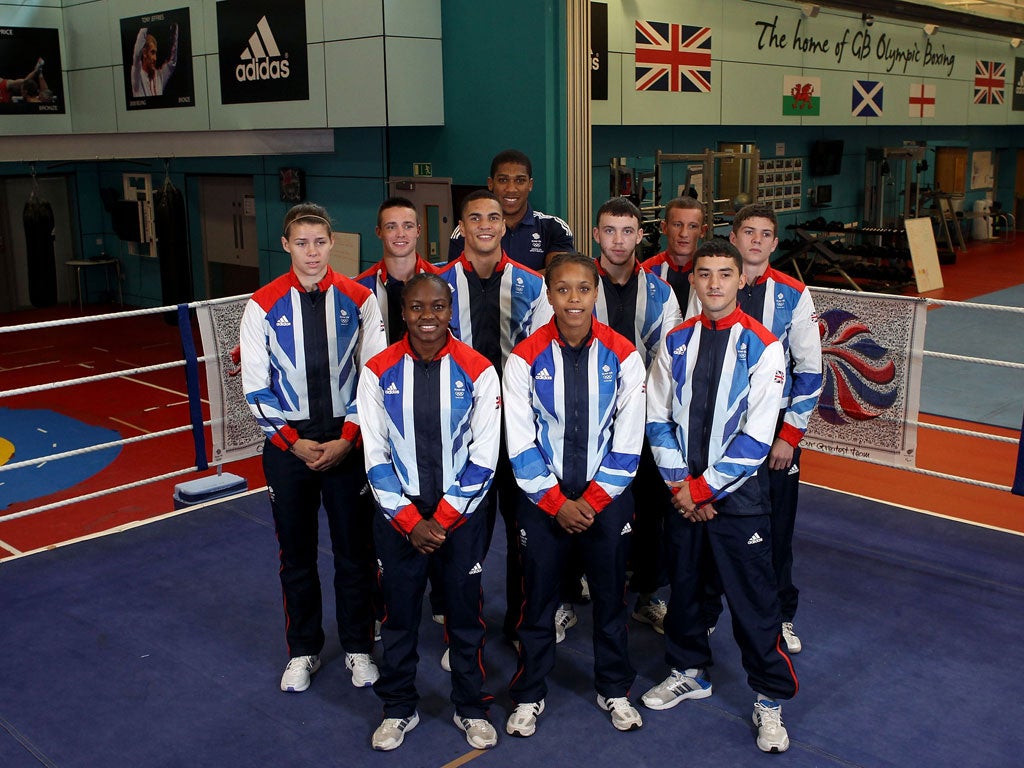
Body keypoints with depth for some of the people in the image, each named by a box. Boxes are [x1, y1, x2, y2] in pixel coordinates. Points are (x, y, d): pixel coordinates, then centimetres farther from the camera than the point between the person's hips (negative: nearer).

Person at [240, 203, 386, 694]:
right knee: (296, 552, 12)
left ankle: (358, 648, 27)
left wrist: (347, 440, -9)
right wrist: (294, 443, -9)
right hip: (287, 445, 0)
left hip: (349, 443, 0)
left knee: (356, 549, 8)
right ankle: (303, 651, 30)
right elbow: (256, 388, -2)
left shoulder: (358, 299, -3)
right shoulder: (264, 305, -3)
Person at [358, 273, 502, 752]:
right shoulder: (378, 372, -6)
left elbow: (484, 459, -8)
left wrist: (443, 518, -10)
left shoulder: (477, 371, -9)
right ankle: (399, 708, 34)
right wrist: (411, 521, -10)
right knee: (398, 613, 13)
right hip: (397, 516, 1)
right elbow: (375, 456, -5)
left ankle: (471, 707, 32)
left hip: (461, 515, -1)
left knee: (465, 613, 11)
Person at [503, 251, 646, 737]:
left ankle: (614, 690, 33)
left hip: (607, 497, 1)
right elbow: (520, 443, -8)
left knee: (610, 595, 13)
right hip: (542, 499, -1)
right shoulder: (525, 358, -9)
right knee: (537, 597, 10)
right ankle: (529, 696, 28)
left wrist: (593, 500, -8)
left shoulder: (622, 356, -7)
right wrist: (557, 503, -10)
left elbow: (628, 441, -5)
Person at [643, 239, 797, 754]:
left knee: (754, 599, 3)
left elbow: (756, 438, -13)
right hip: (681, 494, 4)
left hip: (736, 496, -4)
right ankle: (690, 672, 39)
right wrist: (679, 485, -6)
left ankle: (770, 700, 20)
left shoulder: (762, 348, -10)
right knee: (683, 586, 17)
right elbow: (657, 418, 3)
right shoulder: (676, 342, 2)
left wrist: (704, 489, -12)